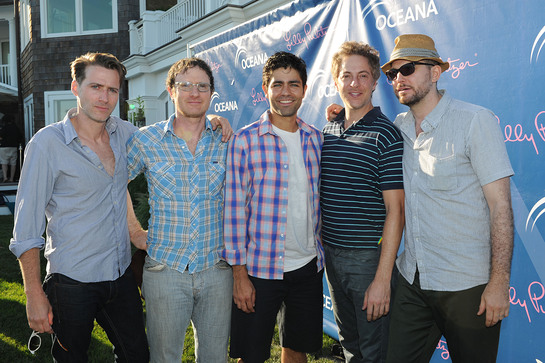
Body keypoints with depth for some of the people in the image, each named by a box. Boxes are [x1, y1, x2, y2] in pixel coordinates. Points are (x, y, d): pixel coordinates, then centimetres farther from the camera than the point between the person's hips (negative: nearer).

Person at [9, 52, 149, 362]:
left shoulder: (124, 132, 1)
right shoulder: (48, 143, -13)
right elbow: (26, 230, -10)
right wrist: (35, 295, -11)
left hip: (121, 275, 5)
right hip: (72, 283, -4)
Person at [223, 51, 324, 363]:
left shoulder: (316, 138, 5)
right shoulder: (245, 140, -8)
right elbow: (234, 211, -8)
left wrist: (321, 252, 9)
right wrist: (239, 273, -10)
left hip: (309, 266, 4)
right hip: (260, 268, -4)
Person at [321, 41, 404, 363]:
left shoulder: (387, 135, -12)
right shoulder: (328, 130, 8)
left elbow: (395, 209, -15)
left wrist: (383, 278, -19)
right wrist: (322, 250, 10)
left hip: (369, 259, -6)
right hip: (331, 255, 6)